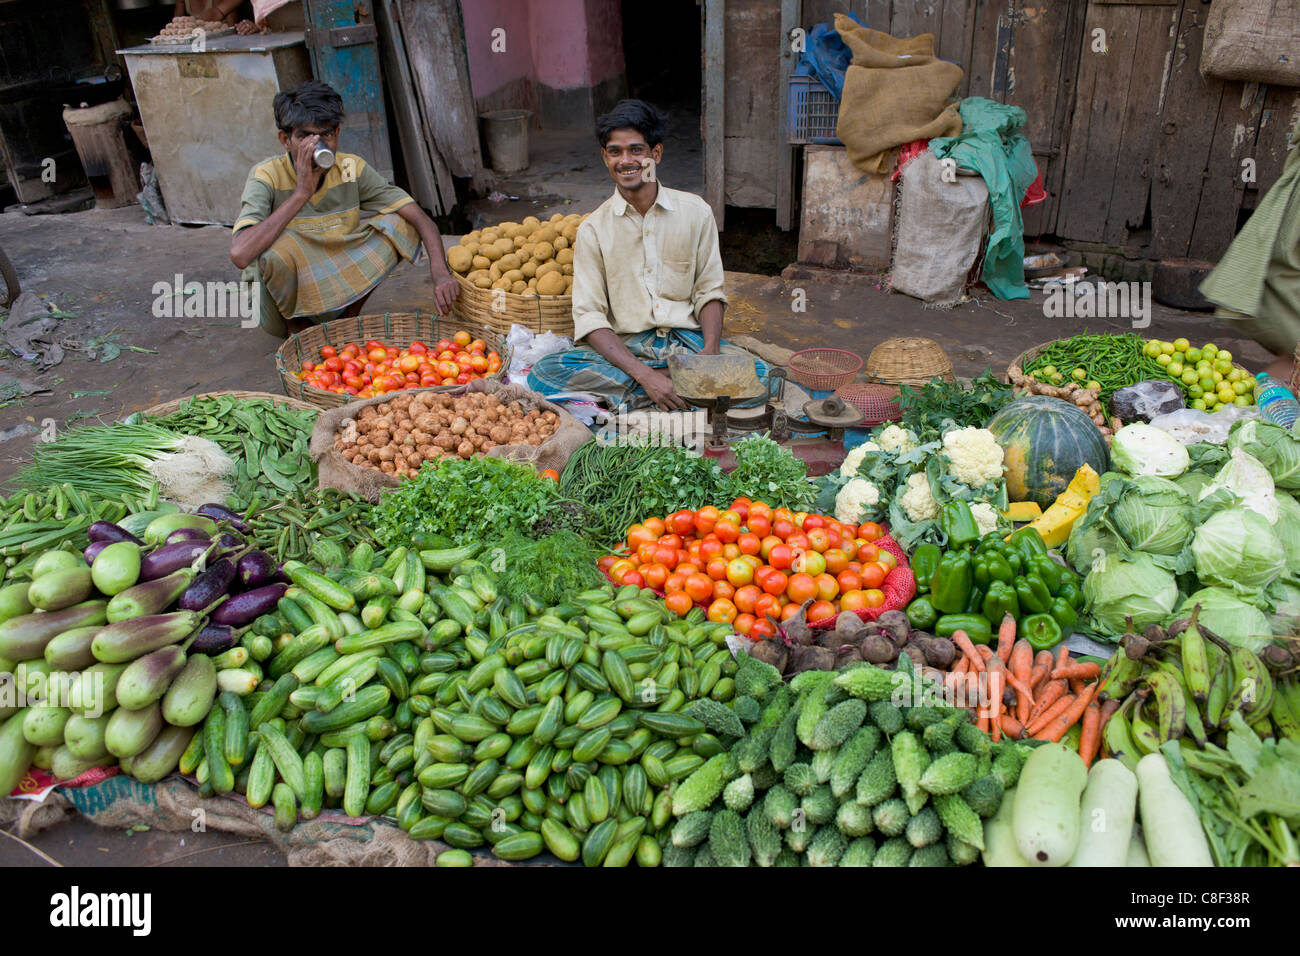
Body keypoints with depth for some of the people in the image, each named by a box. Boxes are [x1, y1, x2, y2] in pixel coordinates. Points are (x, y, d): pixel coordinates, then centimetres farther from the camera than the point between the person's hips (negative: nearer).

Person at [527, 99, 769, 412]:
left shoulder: (696, 212, 5)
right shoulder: (593, 229, 1)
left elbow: (709, 291, 9)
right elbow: (589, 316, -7)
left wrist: (710, 350, -13)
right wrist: (643, 374, -22)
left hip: (687, 339, 0)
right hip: (624, 348, 0)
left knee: (758, 374, -28)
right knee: (544, 373, -27)